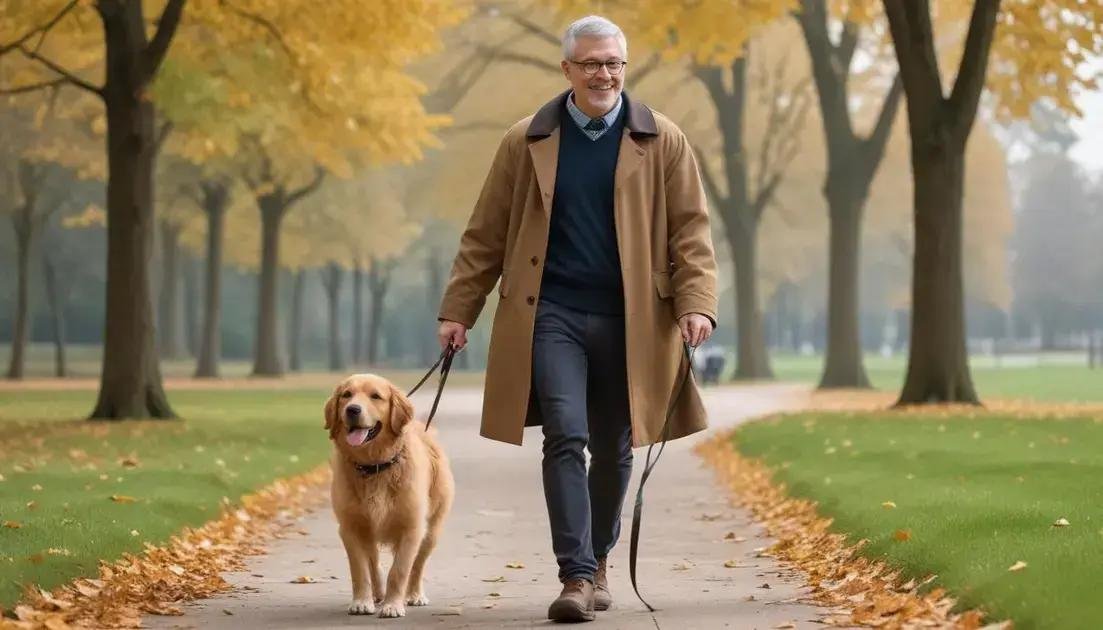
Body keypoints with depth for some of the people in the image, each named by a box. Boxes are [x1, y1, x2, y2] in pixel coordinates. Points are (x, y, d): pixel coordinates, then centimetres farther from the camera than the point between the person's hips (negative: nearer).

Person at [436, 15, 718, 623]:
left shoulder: (663, 142, 5)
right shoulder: (526, 142, 6)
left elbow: (690, 231, 2)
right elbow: (486, 233, 8)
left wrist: (696, 305, -11)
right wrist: (458, 310, 4)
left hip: (630, 319, 1)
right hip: (551, 314, -1)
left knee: (613, 450, 9)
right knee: (565, 437, -13)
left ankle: (597, 560, 29)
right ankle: (576, 576, -12)